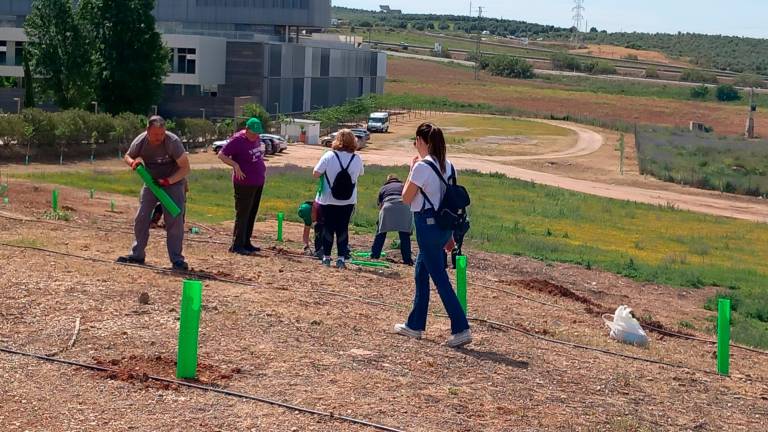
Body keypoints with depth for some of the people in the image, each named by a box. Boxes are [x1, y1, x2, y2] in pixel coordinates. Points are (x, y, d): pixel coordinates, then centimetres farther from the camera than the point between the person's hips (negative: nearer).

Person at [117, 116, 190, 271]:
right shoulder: (140, 142, -16)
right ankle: (137, 255, 15)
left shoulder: (173, 142, -27)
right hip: (151, 181, 4)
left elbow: (185, 168, -21)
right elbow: (127, 156, 5)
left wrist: (168, 181, -32)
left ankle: (177, 259, -8)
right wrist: (133, 162, -18)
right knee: (141, 217, 3)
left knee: (175, 220, -12)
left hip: (174, 181, -4)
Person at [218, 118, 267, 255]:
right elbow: (221, 155, -16)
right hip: (244, 183, -8)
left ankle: (246, 243, 20)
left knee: (252, 214, 12)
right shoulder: (237, 140, -15)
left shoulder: (257, 138, 8)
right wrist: (235, 165, -27)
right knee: (242, 214, -6)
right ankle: (237, 245, -2)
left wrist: (263, 166, 14)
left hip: (258, 182, 8)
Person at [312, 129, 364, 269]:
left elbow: (316, 174, -11)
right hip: (348, 201, 1)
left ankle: (326, 257, 15)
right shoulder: (357, 159, -6)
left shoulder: (329, 156, -13)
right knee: (343, 228, 9)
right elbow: (360, 173, 11)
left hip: (328, 200, -1)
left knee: (328, 227, 10)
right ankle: (341, 258, 4)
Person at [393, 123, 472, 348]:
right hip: (443, 224, 8)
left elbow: (406, 198, -9)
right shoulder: (447, 166, 9)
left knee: (439, 278, -6)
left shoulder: (422, 166, -15)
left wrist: (411, 169, 1)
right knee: (421, 274, 19)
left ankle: (461, 329, -9)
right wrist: (449, 234, 18)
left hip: (427, 224, -8)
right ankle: (415, 325, 27)